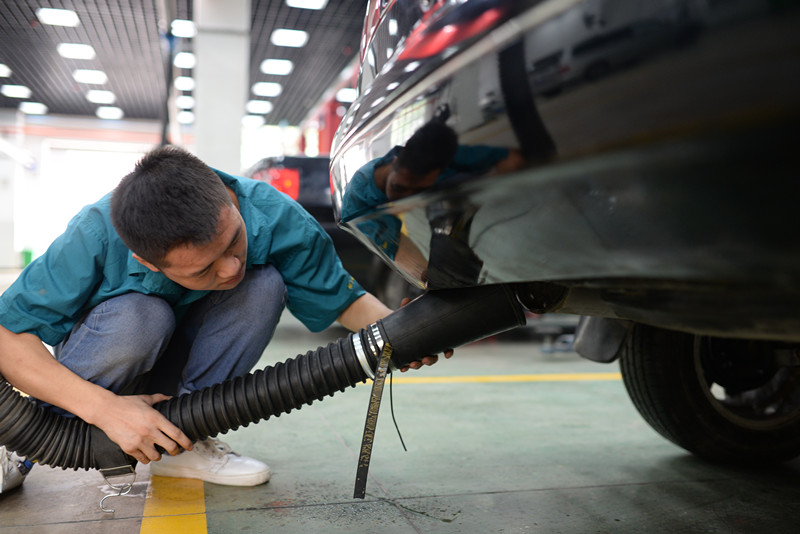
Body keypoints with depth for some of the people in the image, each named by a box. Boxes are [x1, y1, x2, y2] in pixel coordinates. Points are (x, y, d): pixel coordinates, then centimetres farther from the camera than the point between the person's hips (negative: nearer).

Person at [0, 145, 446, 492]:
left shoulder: (274, 217, -29)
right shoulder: (96, 236, -34)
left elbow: (342, 296, -16)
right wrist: (102, 407, -39)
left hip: (186, 367, 3)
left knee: (265, 285, -26)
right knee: (140, 317, -38)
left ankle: (181, 442, -14)